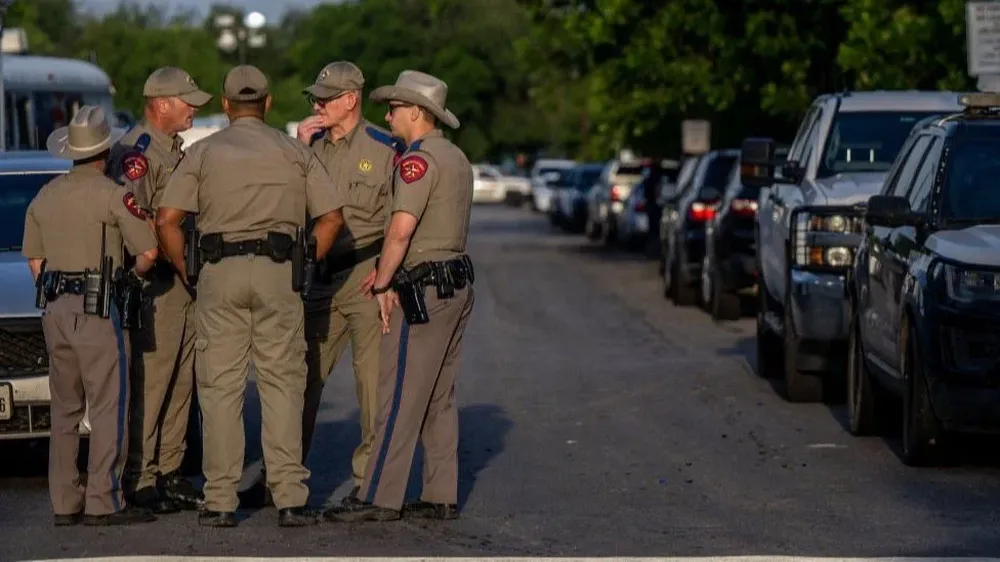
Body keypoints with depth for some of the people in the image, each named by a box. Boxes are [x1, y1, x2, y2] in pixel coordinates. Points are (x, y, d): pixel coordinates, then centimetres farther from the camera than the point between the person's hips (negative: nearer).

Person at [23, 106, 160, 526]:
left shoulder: (44, 197, 12)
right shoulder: (112, 195, -8)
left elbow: (34, 261, 15)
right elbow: (148, 251, -9)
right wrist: (135, 272, 11)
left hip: (53, 309, 7)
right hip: (96, 309, -7)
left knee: (65, 408, 11)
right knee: (109, 405, -4)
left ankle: (65, 502, 11)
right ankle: (103, 501, -9)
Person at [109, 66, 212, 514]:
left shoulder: (175, 150, 18)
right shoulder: (137, 152, -12)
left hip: (185, 280, 9)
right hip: (156, 285, -9)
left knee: (180, 382, 12)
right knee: (150, 384, -7)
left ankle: (170, 472, 18)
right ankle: (142, 479, -3)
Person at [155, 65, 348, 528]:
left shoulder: (203, 152, 7)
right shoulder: (293, 151, 10)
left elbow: (166, 219, -2)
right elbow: (332, 216, 5)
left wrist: (186, 273, 8)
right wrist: (304, 267, 11)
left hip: (219, 272, 0)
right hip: (278, 269, 0)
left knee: (220, 386, 3)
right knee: (282, 384, 2)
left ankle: (220, 501, 2)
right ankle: (290, 498, -3)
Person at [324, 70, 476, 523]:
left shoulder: (419, 159, -14)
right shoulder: (456, 158, 17)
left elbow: (401, 228, -22)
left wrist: (383, 286, -14)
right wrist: (390, 271, 11)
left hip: (425, 288, -10)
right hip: (457, 284, 10)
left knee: (399, 396, -8)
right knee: (439, 398, 11)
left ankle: (380, 498, -9)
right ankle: (442, 497, 12)